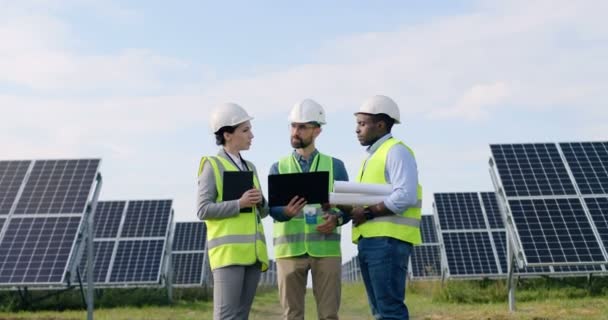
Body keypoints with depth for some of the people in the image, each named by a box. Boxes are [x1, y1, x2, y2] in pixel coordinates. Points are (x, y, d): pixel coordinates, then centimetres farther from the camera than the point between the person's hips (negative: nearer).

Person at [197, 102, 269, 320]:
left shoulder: (250, 167, 18)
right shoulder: (212, 165, -1)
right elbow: (204, 210, -9)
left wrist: (260, 201, -4)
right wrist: (239, 203, -18)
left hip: (252, 251, 6)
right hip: (228, 250, -6)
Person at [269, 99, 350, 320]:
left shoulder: (335, 165, 9)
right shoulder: (278, 168, 10)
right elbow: (273, 208, 1)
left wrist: (337, 219, -15)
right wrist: (286, 212, -22)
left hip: (326, 249, 0)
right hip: (290, 249, 1)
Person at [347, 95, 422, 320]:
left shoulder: (396, 151, -6)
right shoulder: (373, 156, 22)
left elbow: (406, 196, -19)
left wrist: (368, 213, -17)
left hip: (388, 240, -9)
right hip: (369, 240, 9)